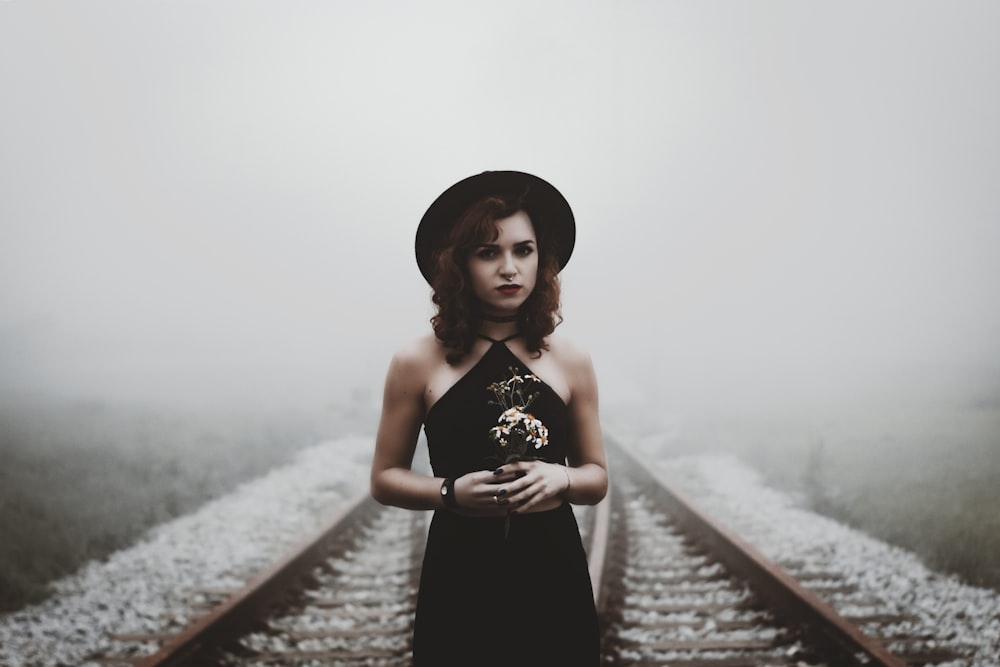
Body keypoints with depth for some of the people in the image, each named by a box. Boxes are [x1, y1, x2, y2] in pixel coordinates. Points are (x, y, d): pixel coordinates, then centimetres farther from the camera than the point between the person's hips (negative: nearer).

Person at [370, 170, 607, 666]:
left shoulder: (571, 363, 2)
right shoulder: (417, 364, -3)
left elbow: (597, 478, 10)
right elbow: (385, 479, 3)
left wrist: (561, 480, -12)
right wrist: (452, 492, -15)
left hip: (552, 579, 2)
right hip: (459, 581, -1)